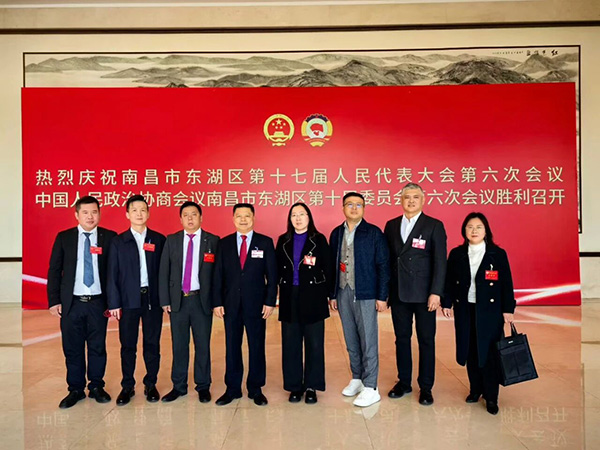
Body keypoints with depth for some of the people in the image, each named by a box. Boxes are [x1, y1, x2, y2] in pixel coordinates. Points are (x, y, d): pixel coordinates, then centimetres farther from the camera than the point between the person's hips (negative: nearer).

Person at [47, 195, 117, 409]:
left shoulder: (109, 237, 0)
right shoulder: (63, 238, 4)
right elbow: (54, 270, 5)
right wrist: (54, 300, -1)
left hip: (98, 302, -1)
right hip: (71, 303, 1)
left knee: (98, 347, 9)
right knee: (72, 348, 10)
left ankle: (96, 387, 26)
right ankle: (75, 389, 26)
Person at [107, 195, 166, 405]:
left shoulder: (159, 240, 5)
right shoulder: (118, 242, 3)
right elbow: (113, 274, 1)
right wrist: (114, 303, -4)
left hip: (153, 298, 1)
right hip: (128, 300, 0)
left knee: (152, 344, 7)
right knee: (128, 345, 7)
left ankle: (151, 385, 21)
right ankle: (127, 386, 20)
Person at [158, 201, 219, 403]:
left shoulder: (213, 241, 0)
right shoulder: (171, 240, 6)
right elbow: (164, 271, 4)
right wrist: (165, 300, -1)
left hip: (202, 299, -2)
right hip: (177, 299, 2)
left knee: (203, 345, 7)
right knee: (179, 345, 10)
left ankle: (203, 386, 21)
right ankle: (178, 386, 24)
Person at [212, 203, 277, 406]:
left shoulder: (265, 242, 1)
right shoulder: (224, 243, 6)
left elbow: (272, 275, -1)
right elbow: (218, 275, 5)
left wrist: (270, 301, -7)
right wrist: (217, 302, -2)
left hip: (256, 303, -1)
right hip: (231, 304, 2)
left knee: (257, 347, 6)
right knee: (232, 347, 9)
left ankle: (255, 389, 21)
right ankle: (232, 388, 23)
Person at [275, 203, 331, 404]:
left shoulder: (319, 240, 1)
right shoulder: (283, 241, 8)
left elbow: (327, 269, 0)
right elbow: (278, 268, 8)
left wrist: (326, 293, -4)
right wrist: (284, 286, -2)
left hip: (312, 298, -2)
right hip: (289, 298, 2)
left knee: (314, 344, 4)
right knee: (290, 344, 8)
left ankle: (312, 386, 18)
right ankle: (294, 386, 21)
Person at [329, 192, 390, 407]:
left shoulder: (374, 233, -4)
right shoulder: (336, 233, 9)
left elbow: (383, 266, -5)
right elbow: (333, 266, 11)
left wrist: (382, 296, -9)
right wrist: (332, 294, 9)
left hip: (365, 294, -4)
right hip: (343, 294, 4)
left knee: (368, 341, 0)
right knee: (351, 340, 13)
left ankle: (370, 388, 9)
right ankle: (357, 378, 28)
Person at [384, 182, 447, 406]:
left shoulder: (434, 226, -2)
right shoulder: (391, 226, 8)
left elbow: (440, 261, -6)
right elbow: (388, 259, 9)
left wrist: (435, 292, -14)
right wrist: (385, 290, 5)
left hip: (423, 294, -3)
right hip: (398, 293, 3)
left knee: (426, 341, 7)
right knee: (402, 338, 12)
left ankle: (426, 387, 21)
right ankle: (404, 382, 27)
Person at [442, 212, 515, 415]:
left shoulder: (497, 254, -3)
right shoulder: (456, 254, 3)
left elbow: (506, 283, -2)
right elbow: (449, 281, 6)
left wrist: (508, 309, -4)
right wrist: (447, 303, 2)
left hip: (490, 311, -2)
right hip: (464, 310, 2)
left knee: (489, 352, 0)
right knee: (470, 351, 10)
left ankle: (491, 397, 12)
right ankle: (475, 389, 26)